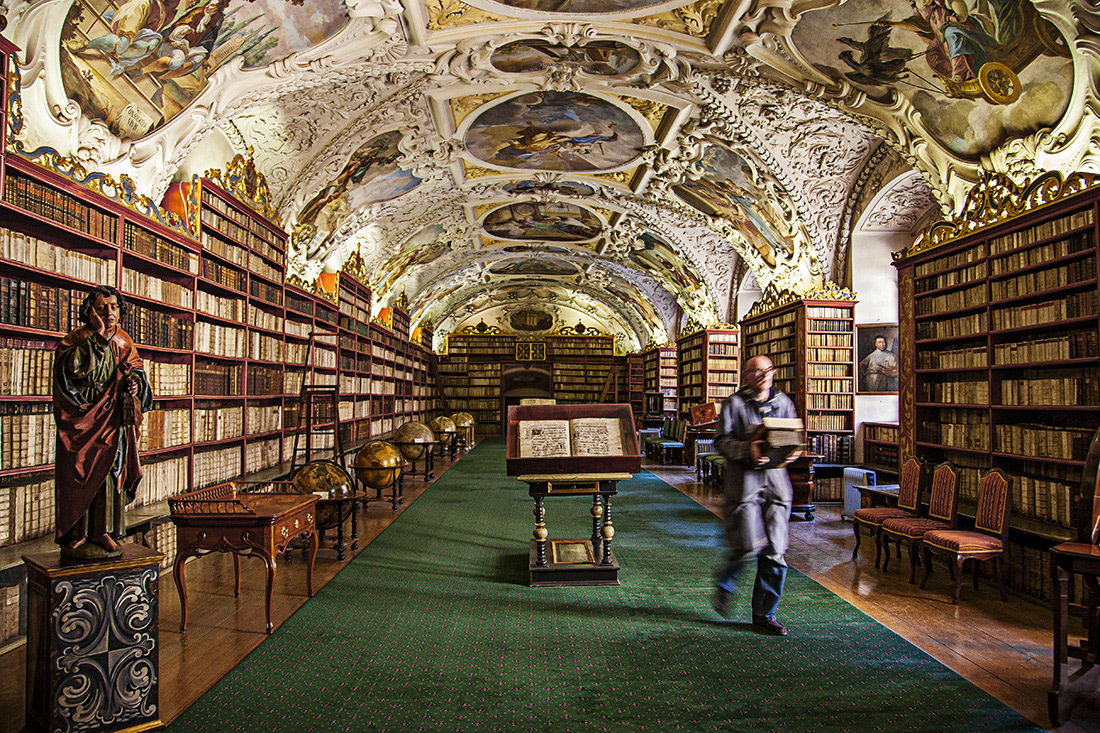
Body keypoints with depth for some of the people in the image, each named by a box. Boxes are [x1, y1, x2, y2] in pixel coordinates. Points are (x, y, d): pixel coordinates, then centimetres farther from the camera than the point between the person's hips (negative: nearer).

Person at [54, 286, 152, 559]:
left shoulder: (123, 342, 9)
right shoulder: (76, 341, -7)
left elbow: (135, 370, 16)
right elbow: (77, 370, -24)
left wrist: (135, 383, -8)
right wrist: (99, 336, -24)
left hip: (114, 419, 4)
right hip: (83, 419, -4)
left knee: (112, 472, 3)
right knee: (82, 474, -5)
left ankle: (102, 532, 11)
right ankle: (74, 538, 3)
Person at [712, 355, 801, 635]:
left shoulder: (784, 403, 14)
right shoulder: (734, 404, 0)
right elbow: (722, 441, -7)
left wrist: (792, 452, -4)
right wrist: (747, 449, -24)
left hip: (776, 479, 4)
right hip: (743, 479, -4)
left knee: (775, 551, 3)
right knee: (750, 546, -10)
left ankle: (765, 613, 18)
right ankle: (725, 584, 23)